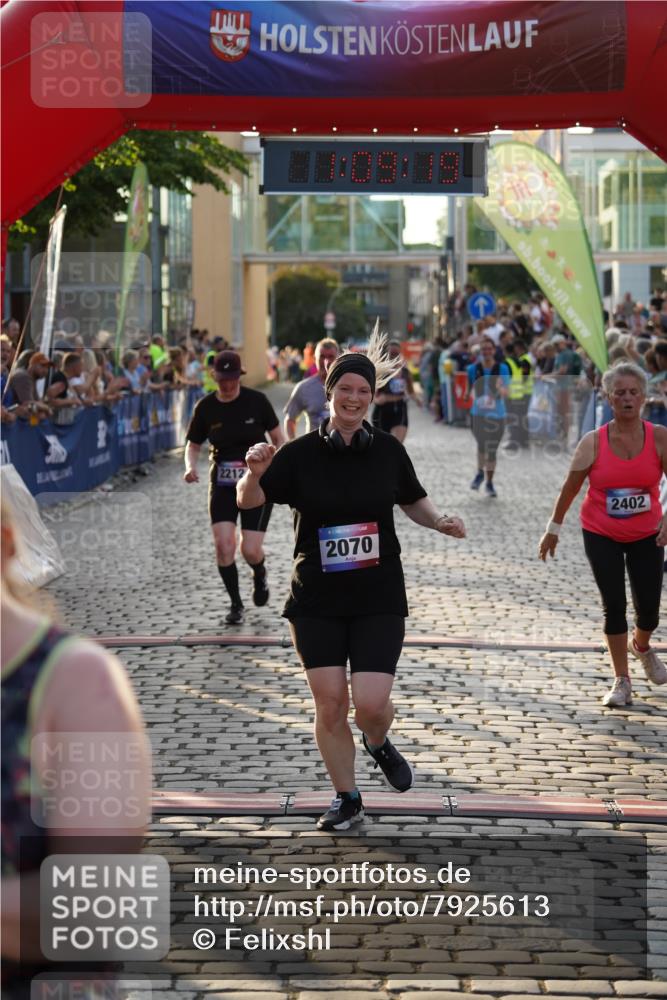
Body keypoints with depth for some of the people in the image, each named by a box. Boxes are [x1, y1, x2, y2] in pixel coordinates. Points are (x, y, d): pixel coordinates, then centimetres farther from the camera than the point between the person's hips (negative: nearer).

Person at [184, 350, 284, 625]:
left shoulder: (256, 401, -6)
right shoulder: (206, 407, -1)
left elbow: (278, 438, 3)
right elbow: (193, 445, 11)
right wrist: (191, 467, -10)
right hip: (222, 485, 2)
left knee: (250, 550, -9)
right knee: (223, 543, -15)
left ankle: (260, 576, 30)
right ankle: (236, 604, 4)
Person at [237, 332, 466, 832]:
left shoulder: (388, 449, 0)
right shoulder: (301, 453, -4)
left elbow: (413, 499, 16)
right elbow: (249, 501, -7)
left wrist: (441, 522, -3)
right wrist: (255, 472, -28)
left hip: (379, 598, 0)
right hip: (316, 599, 0)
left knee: (371, 703, -11)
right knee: (330, 702, 0)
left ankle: (379, 744, 26)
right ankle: (347, 799, 19)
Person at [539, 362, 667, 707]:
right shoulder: (593, 442, -12)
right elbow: (570, 487, -2)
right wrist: (553, 528, 3)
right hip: (601, 536, -1)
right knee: (614, 607, -3)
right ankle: (622, 681, 11)